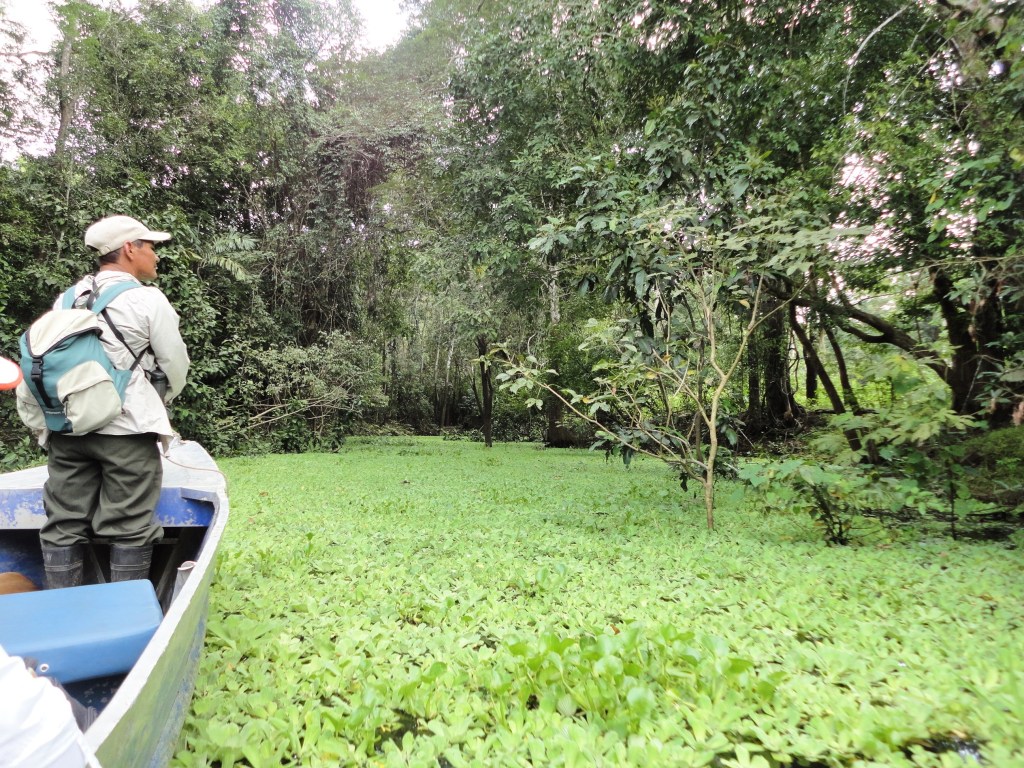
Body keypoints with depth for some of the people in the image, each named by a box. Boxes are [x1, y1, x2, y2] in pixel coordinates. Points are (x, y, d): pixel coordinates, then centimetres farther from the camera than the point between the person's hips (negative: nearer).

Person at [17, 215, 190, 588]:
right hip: (126, 431, -6)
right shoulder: (148, 299, -6)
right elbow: (176, 366, -2)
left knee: (63, 524, 11)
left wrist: (35, 417, 16)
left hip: (66, 430, 6)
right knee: (129, 528, 2)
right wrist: (158, 400, 17)